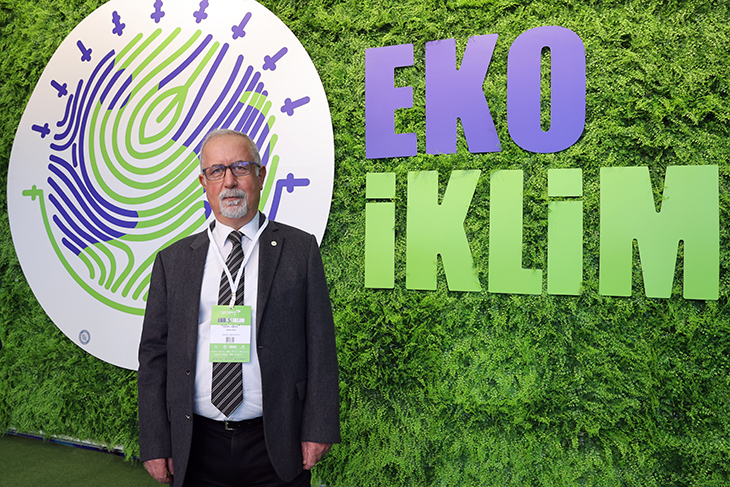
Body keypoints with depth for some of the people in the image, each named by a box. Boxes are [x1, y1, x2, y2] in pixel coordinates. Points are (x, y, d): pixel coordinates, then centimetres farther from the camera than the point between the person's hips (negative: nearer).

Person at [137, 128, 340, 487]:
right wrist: (154, 443, 0)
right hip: (196, 450, 2)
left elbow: (319, 345, -3)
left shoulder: (300, 249, -1)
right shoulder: (172, 261, 5)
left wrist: (317, 429, -8)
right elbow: (154, 353, 4)